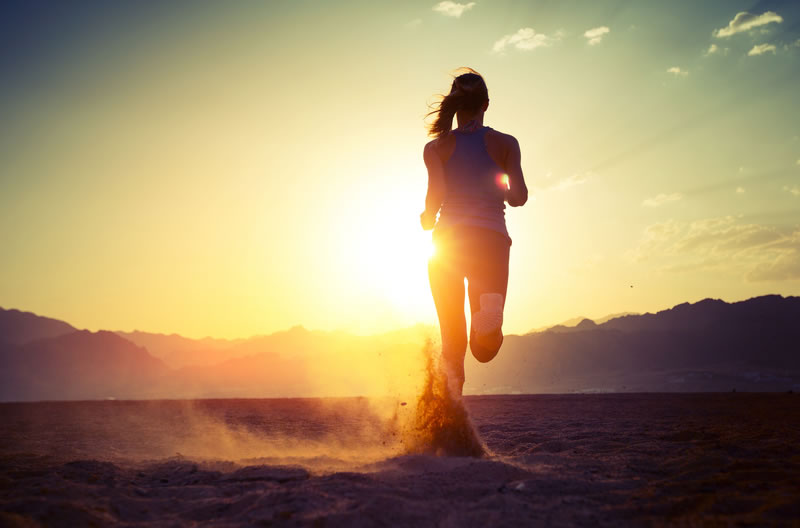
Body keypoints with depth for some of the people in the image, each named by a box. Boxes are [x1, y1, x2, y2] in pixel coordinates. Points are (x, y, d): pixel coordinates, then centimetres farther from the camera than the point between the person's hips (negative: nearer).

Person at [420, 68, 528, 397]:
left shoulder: (436, 147, 6)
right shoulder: (505, 143, 7)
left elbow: (436, 193, -8)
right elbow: (519, 197, 0)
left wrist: (428, 218, 13)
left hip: (448, 241, 1)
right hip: (491, 240, -1)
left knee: (452, 339, 11)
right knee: (484, 350, -1)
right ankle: (488, 308, -33)